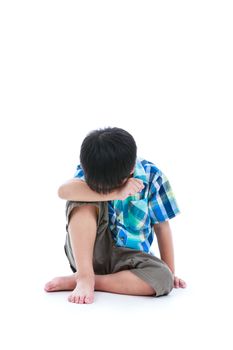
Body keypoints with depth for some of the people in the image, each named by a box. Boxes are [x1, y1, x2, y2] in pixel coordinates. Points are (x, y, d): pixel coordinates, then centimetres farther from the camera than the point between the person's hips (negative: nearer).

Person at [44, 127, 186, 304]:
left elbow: (162, 226, -2)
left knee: (163, 278, -32)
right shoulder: (90, 171, -11)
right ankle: (84, 277, -26)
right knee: (85, 199, -25)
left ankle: (73, 281, -22)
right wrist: (116, 193, -38)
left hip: (128, 258, 1)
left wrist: (170, 274, -1)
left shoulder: (152, 177, -12)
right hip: (89, 253, -1)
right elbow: (64, 190, -34)